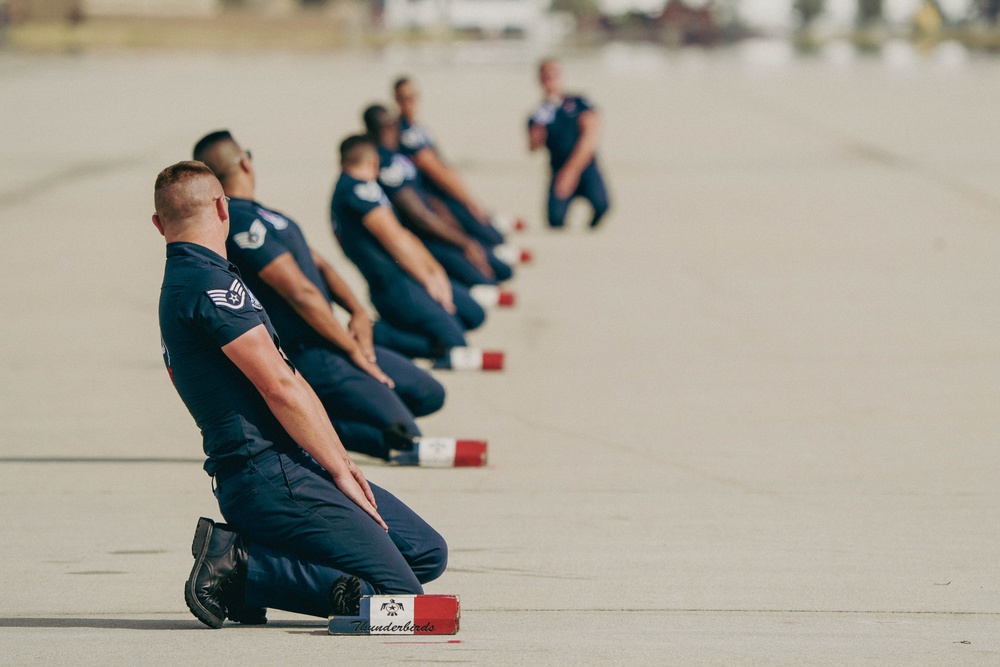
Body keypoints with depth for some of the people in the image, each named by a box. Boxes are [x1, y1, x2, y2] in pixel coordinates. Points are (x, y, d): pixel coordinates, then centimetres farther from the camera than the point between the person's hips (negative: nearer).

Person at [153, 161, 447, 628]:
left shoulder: (182, 284, 20)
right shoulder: (209, 283, -12)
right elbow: (279, 387, -15)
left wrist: (340, 463, 14)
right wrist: (340, 472, -7)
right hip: (270, 478, -10)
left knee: (428, 553, 10)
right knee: (400, 594, -15)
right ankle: (242, 570, -12)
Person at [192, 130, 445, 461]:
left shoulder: (258, 215, 15)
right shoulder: (241, 222, -19)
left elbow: (318, 265, 17)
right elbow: (301, 293, -21)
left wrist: (358, 313, 0)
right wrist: (352, 349, -13)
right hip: (308, 356, -11)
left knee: (429, 395, 14)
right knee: (401, 432, -18)